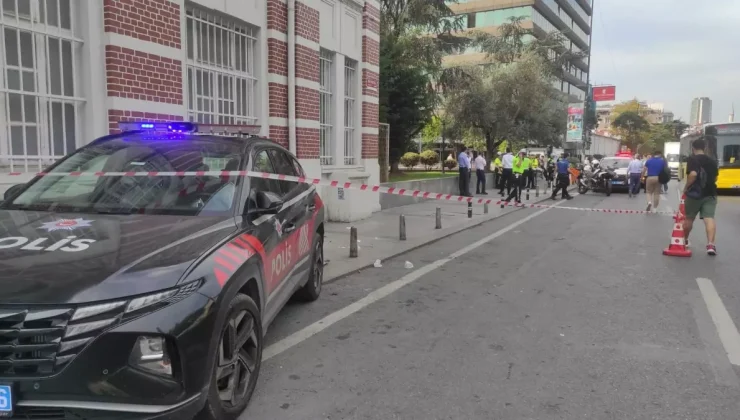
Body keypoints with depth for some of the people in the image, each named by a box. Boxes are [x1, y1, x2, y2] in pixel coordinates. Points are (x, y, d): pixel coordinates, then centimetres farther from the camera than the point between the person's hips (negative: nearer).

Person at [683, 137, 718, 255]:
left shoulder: (692, 159, -9)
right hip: (710, 193, 4)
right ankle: (710, 244, -22)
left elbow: (693, 174, -24)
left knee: (689, 218, 13)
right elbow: (715, 178, 18)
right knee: (709, 218, -7)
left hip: (694, 193, -3)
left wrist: (686, 188, -13)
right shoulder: (712, 161, 10)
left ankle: (684, 240, 30)